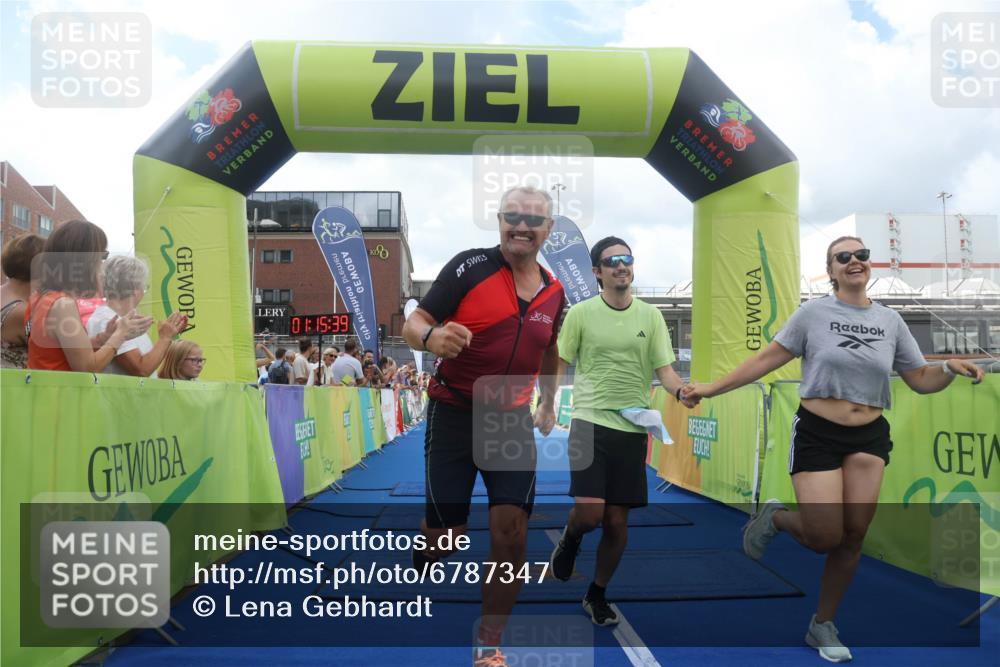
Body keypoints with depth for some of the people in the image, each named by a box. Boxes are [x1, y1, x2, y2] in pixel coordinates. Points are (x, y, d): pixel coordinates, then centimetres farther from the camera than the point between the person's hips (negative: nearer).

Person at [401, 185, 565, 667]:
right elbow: (413, 324, -12)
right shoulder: (469, 266, -10)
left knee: (511, 534, -4)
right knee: (445, 534, 1)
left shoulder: (554, 291, 5)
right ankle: (418, 564, 40)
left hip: (513, 420, 4)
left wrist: (549, 401, 26)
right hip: (454, 413, -3)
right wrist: (431, 336, -34)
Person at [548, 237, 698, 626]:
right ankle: (570, 539, 21)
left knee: (617, 521, 7)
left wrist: (681, 390, -19)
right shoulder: (581, 313, -1)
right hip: (590, 421, -2)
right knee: (590, 511, -17)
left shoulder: (650, 316, 5)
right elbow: (558, 367, 4)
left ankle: (597, 595, 30)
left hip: (632, 428, 2)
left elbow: (665, 371, 2)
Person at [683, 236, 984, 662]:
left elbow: (921, 380, 11)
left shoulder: (891, 321, 7)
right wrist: (712, 388, -9)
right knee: (825, 537, -11)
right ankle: (774, 518, 25)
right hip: (817, 434, -4)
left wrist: (950, 369, -11)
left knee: (853, 536, 2)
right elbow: (766, 360, -4)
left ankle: (823, 627, 22)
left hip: (869, 438, 4)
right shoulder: (813, 313, -5)